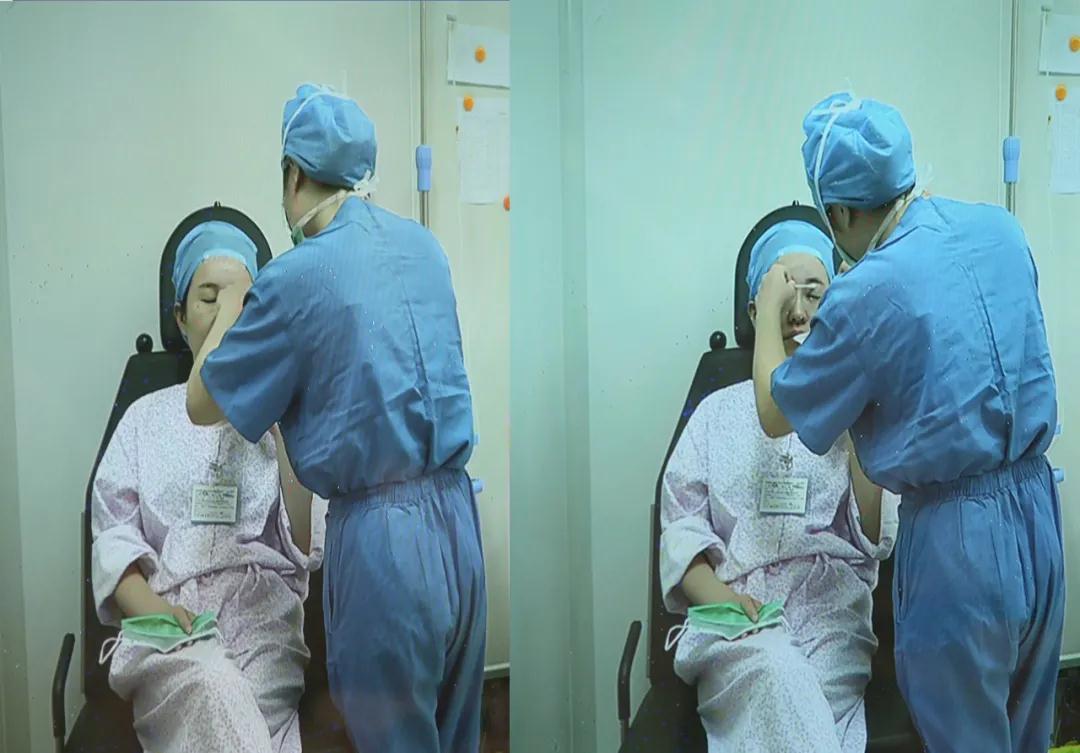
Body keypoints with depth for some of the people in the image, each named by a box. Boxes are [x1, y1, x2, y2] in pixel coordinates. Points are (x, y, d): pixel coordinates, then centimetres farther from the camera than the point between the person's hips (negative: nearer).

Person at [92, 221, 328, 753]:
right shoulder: (147, 417, 18)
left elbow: (307, 548, 5)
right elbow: (113, 538, 6)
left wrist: (283, 433, -1)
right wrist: (148, 605, -15)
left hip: (264, 615, 0)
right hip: (170, 622, 0)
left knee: (214, 706, -30)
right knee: (211, 689, -33)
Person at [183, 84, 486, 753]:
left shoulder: (295, 278, -11)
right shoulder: (424, 244, 7)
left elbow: (202, 406, 1)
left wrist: (231, 311, 16)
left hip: (380, 534, -6)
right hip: (458, 520, 6)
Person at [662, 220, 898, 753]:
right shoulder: (719, 411, 17)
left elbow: (875, 540, 4)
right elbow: (681, 530, 6)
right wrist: (720, 598, -14)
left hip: (833, 613, 0)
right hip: (739, 618, 0)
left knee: (781, 699, -31)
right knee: (773, 671, -34)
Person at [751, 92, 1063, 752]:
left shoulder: (868, 292, -19)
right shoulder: (1002, 229, 0)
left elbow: (776, 415, -4)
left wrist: (769, 313, 11)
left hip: (958, 537, -7)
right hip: (1039, 508, 7)